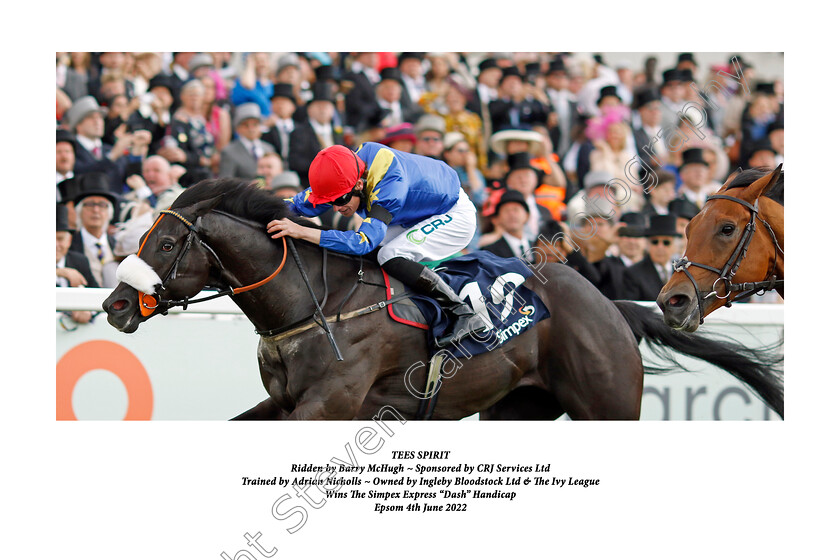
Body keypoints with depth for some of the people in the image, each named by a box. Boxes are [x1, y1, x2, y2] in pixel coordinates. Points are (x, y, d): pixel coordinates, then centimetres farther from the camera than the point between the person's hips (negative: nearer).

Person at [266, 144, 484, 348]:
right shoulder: (343, 177, -17)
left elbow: (364, 241, -47)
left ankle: (464, 314, -20)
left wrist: (301, 232, -52)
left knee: (391, 257, -26)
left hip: (455, 216, -9)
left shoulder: (390, 186, -40)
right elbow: (302, 203, -6)